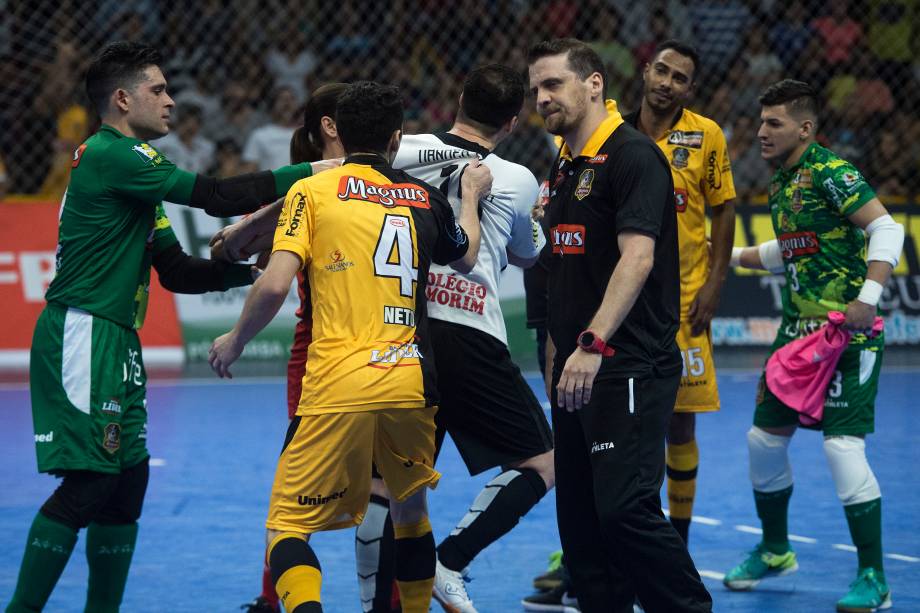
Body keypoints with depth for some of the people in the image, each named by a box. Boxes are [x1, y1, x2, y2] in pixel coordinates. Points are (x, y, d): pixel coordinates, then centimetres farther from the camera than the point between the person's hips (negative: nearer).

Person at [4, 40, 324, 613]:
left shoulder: (130, 166, 21)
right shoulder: (112, 154, -11)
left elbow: (177, 270, 20)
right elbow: (217, 197, -17)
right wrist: (306, 173, -12)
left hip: (116, 342, 10)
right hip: (84, 335, -10)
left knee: (128, 480, 9)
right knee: (88, 483, -13)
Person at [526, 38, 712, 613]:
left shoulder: (633, 155, -11)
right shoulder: (565, 165, 17)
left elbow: (637, 258, -21)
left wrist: (594, 343, -29)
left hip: (630, 366, -9)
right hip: (578, 371, 9)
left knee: (624, 508, -16)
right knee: (579, 516, 7)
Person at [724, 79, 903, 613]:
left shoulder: (830, 173, -13)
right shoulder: (782, 183, 14)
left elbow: (887, 228, -21)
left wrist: (868, 298, -29)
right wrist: (730, 254, 28)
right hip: (797, 330, 9)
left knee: (842, 445, -15)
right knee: (765, 437, 13)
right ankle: (775, 550, 34)